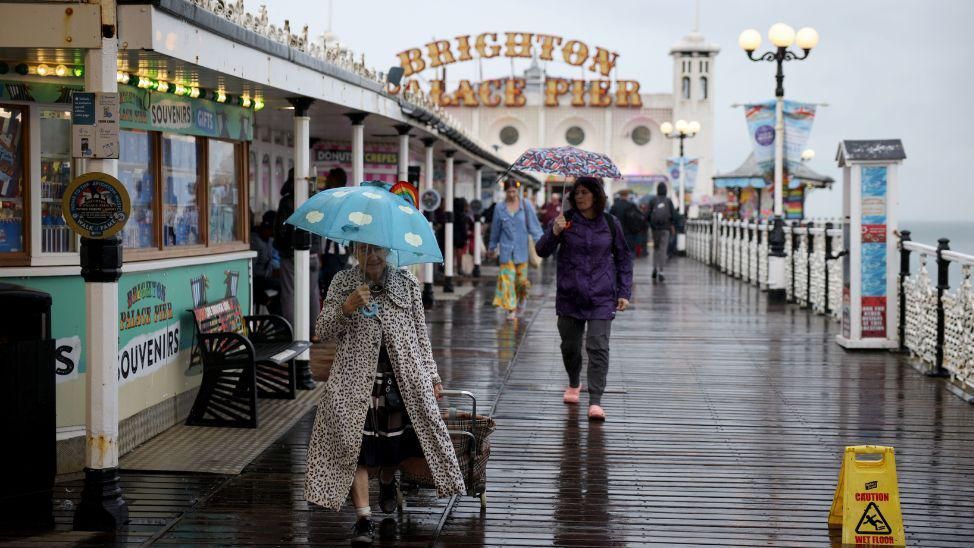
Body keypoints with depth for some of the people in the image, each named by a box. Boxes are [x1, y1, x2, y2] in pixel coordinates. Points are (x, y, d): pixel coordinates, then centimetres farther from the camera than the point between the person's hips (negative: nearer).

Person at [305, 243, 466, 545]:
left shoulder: (407, 282, 6)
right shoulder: (343, 282, 3)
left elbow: (421, 333, 12)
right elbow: (322, 331, -3)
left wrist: (432, 376, 10)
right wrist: (346, 308, -21)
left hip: (404, 378, 1)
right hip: (356, 379, -1)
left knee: (398, 442, 5)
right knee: (356, 448, -6)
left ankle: (387, 478, 40)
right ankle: (363, 518, 0)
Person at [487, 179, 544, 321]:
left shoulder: (526, 205, -1)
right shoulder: (500, 208, 3)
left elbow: (534, 225, -1)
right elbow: (495, 230, 13)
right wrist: (492, 248, 20)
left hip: (522, 248, 0)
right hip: (506, 249, 0)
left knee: (521, 278, 6)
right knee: (507, 278, -6)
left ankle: (521, 299, 35)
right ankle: (511, 309, -2)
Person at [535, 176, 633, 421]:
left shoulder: (610, 223, 2)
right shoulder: (565, 220, 0)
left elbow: (624, 257, 11)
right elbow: (542, 251, -2)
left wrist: (624, 292, 5)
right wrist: (554, 233, -21)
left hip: (602, 298, -1)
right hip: (570, 296, 1)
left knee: (598, 348, -11)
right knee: (570, 345, 12)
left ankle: (595, 402, -11)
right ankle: (573, 384, 39)